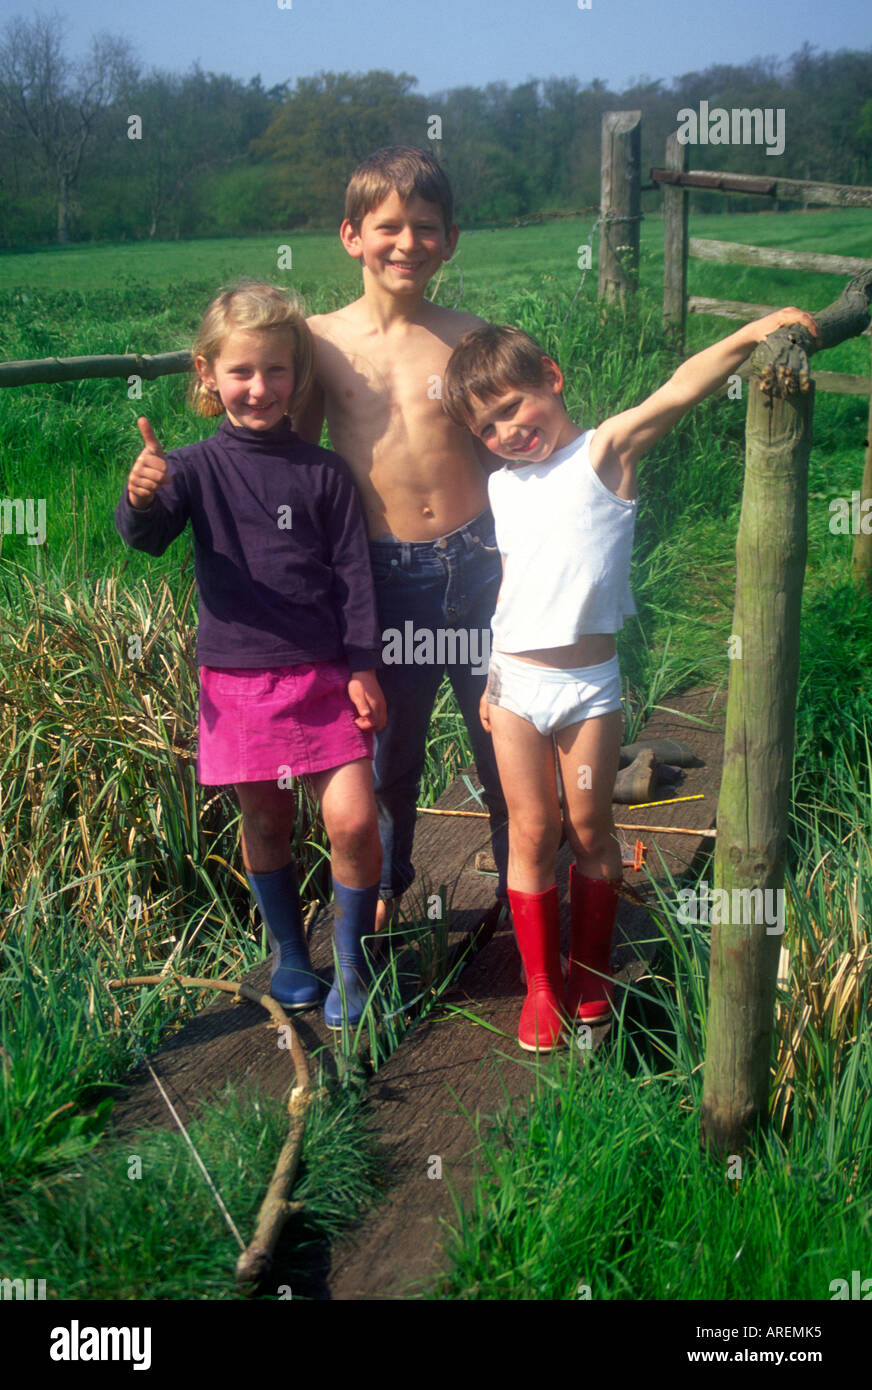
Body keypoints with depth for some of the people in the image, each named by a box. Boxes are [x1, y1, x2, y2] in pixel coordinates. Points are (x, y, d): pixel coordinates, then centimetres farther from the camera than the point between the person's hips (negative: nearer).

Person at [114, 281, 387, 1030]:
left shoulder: (325, 472, -1)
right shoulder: (195, 468, -2)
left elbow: (354, 574, 1)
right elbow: (148, 536, -18)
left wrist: (363, 668, -4)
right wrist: (141, 498, -41)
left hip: (325, 674, 0)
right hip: (238, 678, 0)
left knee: (352, 819, -8)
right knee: (266, 823, 13)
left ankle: (352, 960, 13)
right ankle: (290, 954, 33)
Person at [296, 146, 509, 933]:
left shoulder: (466, 339, -1)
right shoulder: (320, 341, -2)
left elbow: (505, 455, 6)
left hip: (473, 561, 0)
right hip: (381, 573, 0)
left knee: (504, 733, 11)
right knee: (389, 739, 16)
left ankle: (520, 885, 32)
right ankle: (384, 886, 38)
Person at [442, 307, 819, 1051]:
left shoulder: (604, 452, -6)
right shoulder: (503, 485, 9)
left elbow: (676, 393, -22)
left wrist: (751, 335, -36)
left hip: (589, 681, -3)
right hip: (516, 681, 4)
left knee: (590, 829, 8)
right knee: (532, 832, 7)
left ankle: (591, 975, 26)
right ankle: (541, 984, 21)